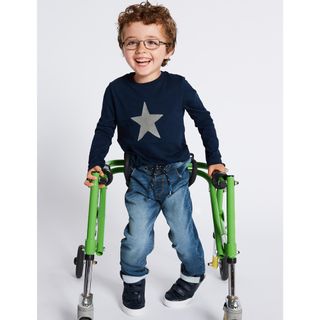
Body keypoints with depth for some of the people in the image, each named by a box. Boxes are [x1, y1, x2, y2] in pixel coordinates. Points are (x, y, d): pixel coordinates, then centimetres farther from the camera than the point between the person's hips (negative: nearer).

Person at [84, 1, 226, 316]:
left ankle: (193, 275, 35)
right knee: (137, 237, -2)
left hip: (175, 173, 0)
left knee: (182, 232, 6)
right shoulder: (117, 90, -7)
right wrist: (95, 164, -5)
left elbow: (204, 120, 2)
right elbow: (104, 130, 4)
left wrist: (214, 159, 2)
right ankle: (133, 279, 28)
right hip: (139, 175, 1)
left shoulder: (178, 86, -10)